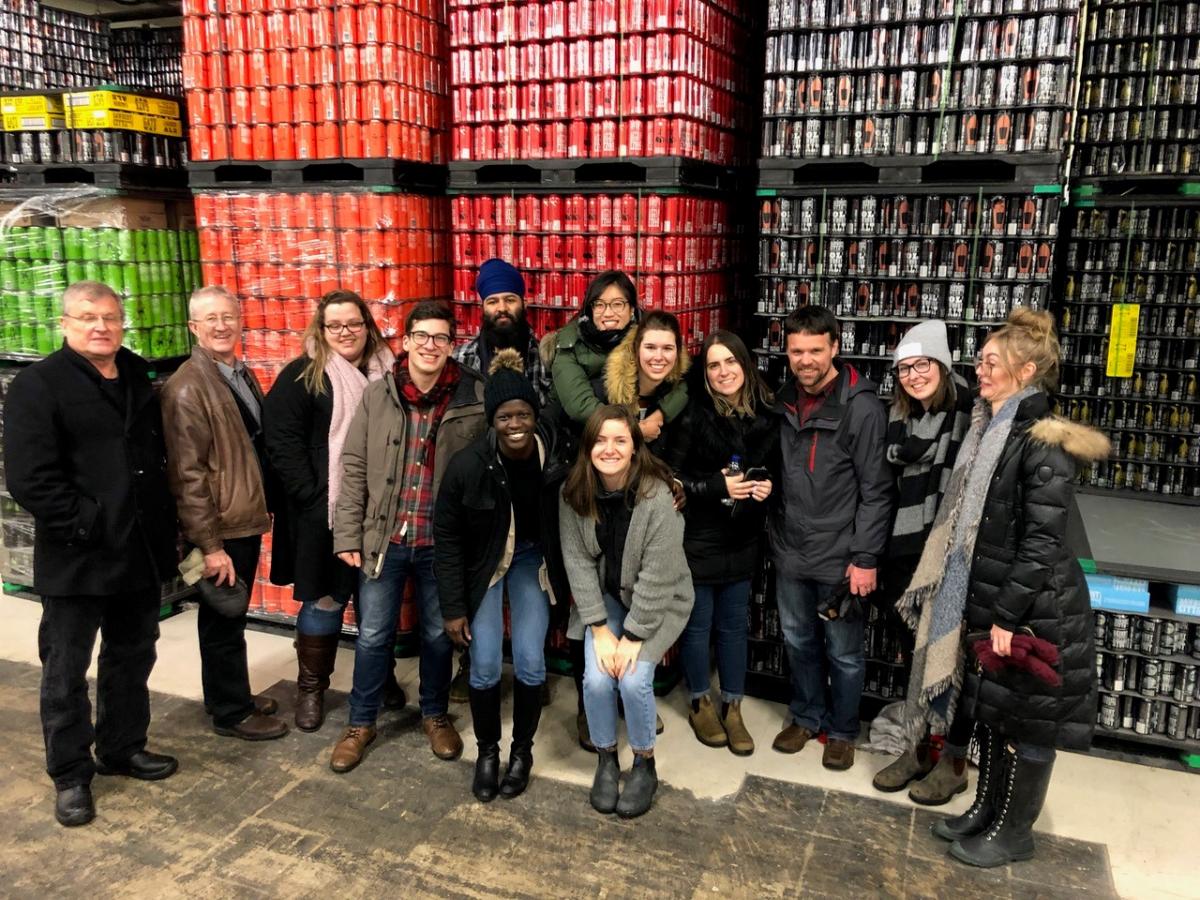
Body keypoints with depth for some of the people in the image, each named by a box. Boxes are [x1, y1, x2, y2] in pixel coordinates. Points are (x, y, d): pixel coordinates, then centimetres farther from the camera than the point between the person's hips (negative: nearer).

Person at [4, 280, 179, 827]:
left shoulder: (138, 378, 11)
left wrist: (164, 528, 9)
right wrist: (89, 526, -20)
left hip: (142, 553, 6)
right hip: (76, 558, -6)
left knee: (132, 659, 18)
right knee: (67, 672, 7)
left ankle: (123, 748, 36)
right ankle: (70, 775, 23)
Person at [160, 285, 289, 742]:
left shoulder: (242, 374, 9)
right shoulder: (188, 388, -17)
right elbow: (187, 474, -19)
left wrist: (261, 509, 14)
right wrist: (210, 544, -20)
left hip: (247, 519, 8)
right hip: (221, 529, -8)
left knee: (232, 617, 21)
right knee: (223, 621, 7)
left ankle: (231, 695, 37)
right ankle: (231, 712, 23)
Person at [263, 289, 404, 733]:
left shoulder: (387, 371, 8)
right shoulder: (303, 375, -3)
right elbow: (282, 441, -10)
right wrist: (313, 497, -16)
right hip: (324, 511, -3)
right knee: (323, 598, 6)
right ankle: (311, 688, 23)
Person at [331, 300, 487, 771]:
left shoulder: (475, 397, -7)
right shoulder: (377, 394, -3)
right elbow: (353, 467, -1)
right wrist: (347, 534, -3)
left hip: (444, 542, -1)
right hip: (383, 538, 1)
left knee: (438, 634, 16)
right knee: (373, 635, 12)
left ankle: (436, 715, 38)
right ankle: (361, 722, 32)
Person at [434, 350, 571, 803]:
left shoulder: (556, 460, -23)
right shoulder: (467, 466, -24)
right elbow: (446, 538, -13)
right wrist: (453, 607, -11)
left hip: (532, 560, 1)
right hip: (483, 564, -1)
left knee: (530, 662, -4)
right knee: (485, 667, -4)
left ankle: (522, 750, 22)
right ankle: (487, 751, 22)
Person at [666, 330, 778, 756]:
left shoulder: (765, 416, -1)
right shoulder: (693, 417, -13)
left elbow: (773, 469, 13)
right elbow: (670, 478, -13)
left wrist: (767, 487, -8)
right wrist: (720, 486, -21)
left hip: (741, 541, 4)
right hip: (697, 540, -3)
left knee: (735, 625, 14)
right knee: (698, 624, 11)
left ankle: (732, 708, 29)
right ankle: (700, 704, 30)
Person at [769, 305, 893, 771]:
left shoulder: (862, 408, -15)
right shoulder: (784, 401, 4)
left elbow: (876, 490, -14)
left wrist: (866, 557, -15)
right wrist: (775, 533, 11)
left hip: (839, 555, -5)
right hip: (790, 551, 5)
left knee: (843, 652, 11)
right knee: (798, 641, 20)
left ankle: (841, 731, 31)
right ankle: (806, 716, 40)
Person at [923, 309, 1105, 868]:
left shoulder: (1043, 444, -19)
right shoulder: (991, 430, 9)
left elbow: (1042, 540, -21)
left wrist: (1007, 615, -19)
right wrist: (983, 607, 16)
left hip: (1034, 609, -8)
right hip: (990, 599, 9)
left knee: (1027, 722, 7)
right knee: (991, 711, 19)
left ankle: (1013, 834, 24)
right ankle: (986, 812, 35)